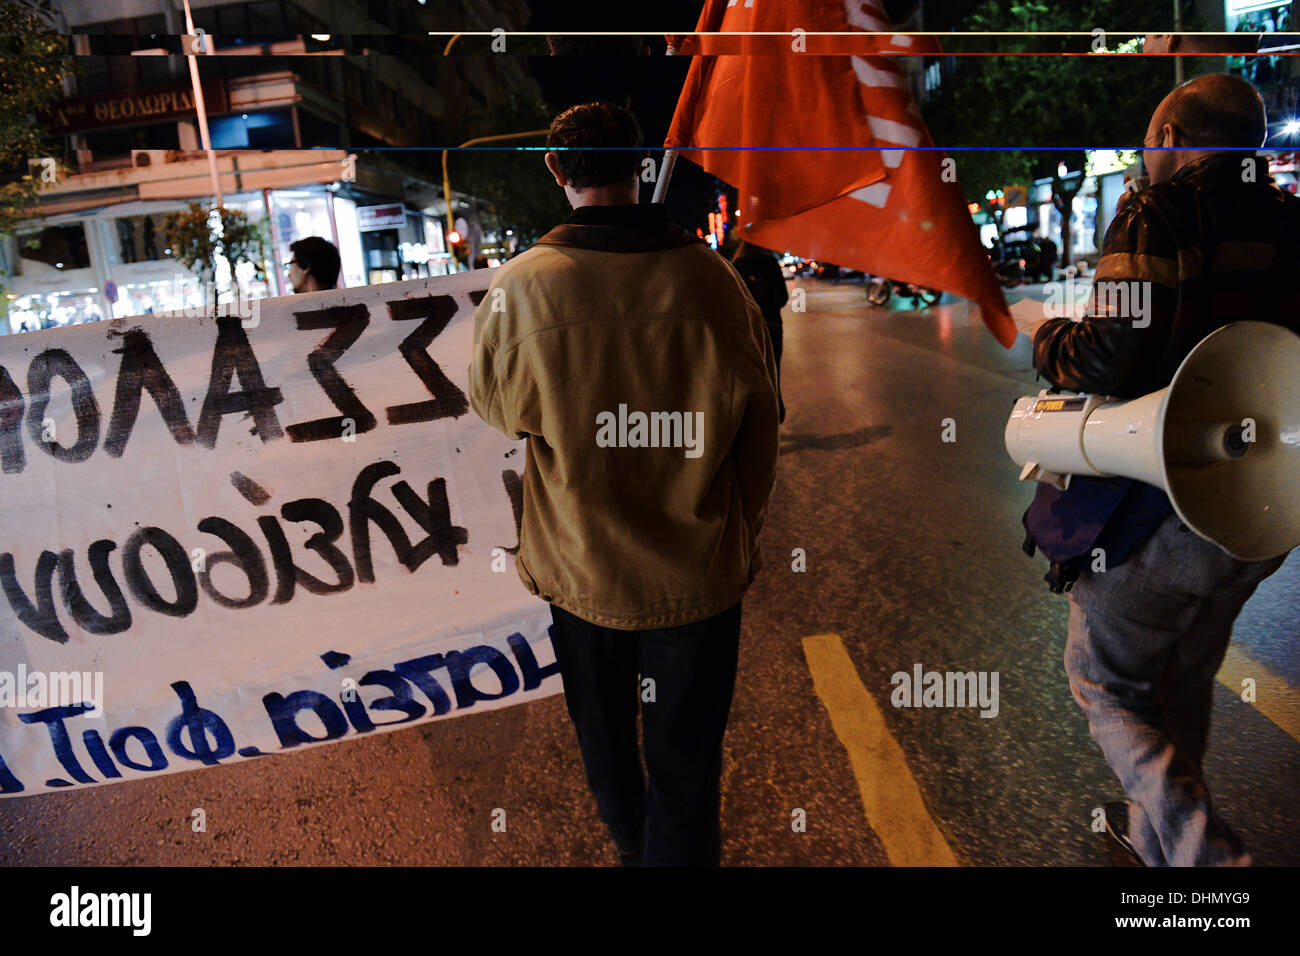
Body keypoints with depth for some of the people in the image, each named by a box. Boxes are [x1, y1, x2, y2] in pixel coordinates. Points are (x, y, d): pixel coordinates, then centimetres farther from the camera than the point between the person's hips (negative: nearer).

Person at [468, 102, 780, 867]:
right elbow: (759, 423, -2)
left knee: (603, 727, 27)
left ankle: (628, 842, 54)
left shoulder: (520, 289, -16)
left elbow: (492, 403, 2)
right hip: (698, 574, -1)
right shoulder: (713, 279, -13)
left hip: (580, 568, 2)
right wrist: (742, 530, 13)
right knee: (687, 760, 13)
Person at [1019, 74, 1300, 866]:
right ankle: (1156, 836, 41)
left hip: (1162, 508, -7)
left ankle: (1205, 853, -3)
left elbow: (1110, 361, -22)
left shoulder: (1158, 216, -12)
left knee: (1104, 676, 9)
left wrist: (1050, 341, -1)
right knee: (1186, 677, 23)